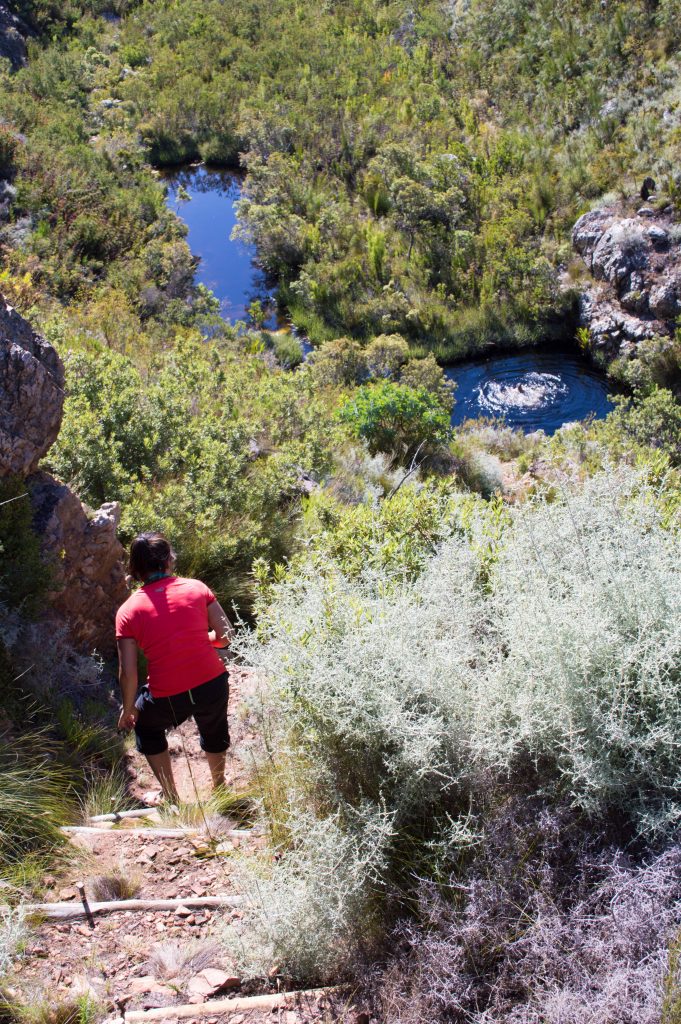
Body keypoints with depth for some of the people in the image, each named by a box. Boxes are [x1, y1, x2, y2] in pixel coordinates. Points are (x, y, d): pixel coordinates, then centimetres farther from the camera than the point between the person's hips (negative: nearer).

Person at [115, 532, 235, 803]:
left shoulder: (128, 611, -6)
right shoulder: (196, 588, -3)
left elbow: (128, 673, -6)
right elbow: (225, 636, -2)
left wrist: (128, 709, 10)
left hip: (168, 699, -2)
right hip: (212, 685, 2)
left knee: (147, 728, 33)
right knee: (214, 729, 35)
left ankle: (171, 798, 39)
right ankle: (219, 786, 58)